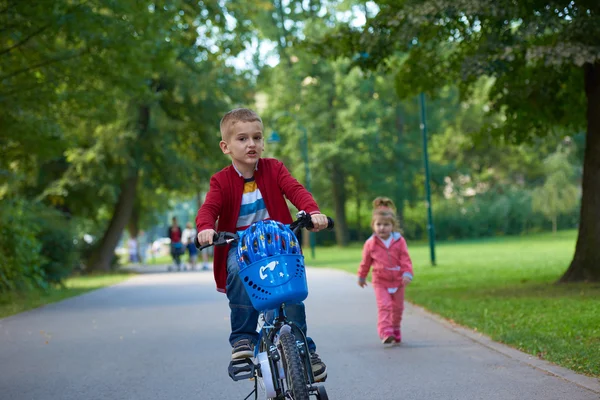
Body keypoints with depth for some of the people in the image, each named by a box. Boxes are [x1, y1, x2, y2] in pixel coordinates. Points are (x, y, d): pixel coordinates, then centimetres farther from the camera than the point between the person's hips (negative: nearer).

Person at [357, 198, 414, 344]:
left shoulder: (399, 241, -8)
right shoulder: (370, 244, -7)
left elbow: (405, 259, -8)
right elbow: (365, 262, 5)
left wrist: (407, 273, -21)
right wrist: (362, 277, 16)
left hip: (397, 281, 2)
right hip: (380, 282, -2)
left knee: (397, 307, 14)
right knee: (384, 306, -16)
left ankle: (395, 330, 35)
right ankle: (386, 332, -22)